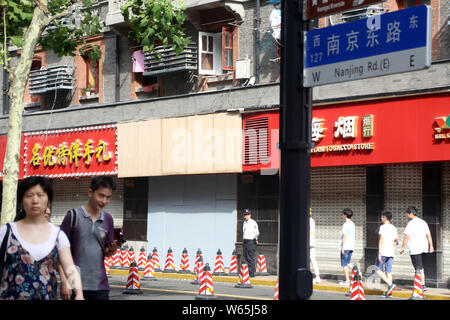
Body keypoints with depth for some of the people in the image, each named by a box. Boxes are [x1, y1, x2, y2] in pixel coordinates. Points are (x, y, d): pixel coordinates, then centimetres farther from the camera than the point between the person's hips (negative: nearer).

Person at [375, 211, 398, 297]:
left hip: (383, 252, -7)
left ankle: (390, 285, -15)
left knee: (378, 270, 0)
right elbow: (395, 242, 16)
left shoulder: (383, 227, -7)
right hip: (391, 253, 7)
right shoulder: (394, 228, 14)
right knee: (388, 271, 6)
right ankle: (389, 292, 2)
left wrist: (379, 253, -16)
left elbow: (381, 240, -14)